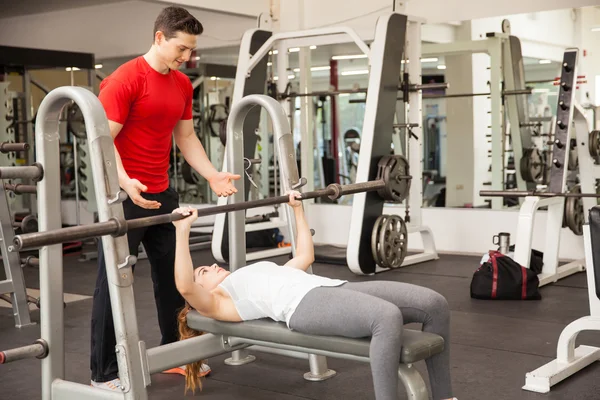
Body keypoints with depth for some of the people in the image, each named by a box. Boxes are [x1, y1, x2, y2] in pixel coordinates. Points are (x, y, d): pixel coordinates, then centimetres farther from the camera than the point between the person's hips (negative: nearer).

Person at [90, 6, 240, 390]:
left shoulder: (183, 85, 9)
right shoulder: (125, 79, -15)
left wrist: (212, 175, 1)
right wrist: (125, 183, -33)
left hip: (162, 194, 8)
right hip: (125, 196, -8)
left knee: (174, 277, 14)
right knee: (114, 284, 0)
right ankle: (104, 373, 9)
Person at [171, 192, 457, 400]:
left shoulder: (251, 282, 39)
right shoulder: (217, 304, 18)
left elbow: (305, 257, 46)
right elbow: (184, 287, -4)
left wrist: (297, 209, 47)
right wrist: (182, 231, -5)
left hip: (334, 288, 8)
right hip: (303, 303, -8)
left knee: (434, 304, -12)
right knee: (387, 316, -38)